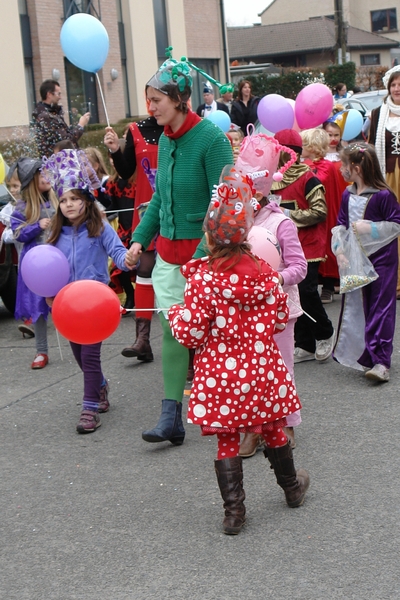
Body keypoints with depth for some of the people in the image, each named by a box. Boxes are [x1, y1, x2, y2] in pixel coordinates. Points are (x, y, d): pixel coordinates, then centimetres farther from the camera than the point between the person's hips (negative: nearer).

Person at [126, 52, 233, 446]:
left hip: (203, 252, -6)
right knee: (171, 329, 3)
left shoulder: (211, 138, -15)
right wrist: (140, 238, 9)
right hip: (168, 251, 6)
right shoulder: (165, 140, 7)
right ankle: (171, 418, 6)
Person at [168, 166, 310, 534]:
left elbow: (191, 334, -15)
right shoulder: (265, 274, -4)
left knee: (227, 441, 7)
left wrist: (176, 314, 4)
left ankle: (234, 511, 8)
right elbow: (280, 320, 5)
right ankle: (292, 487, 41)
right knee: (273, 430, 22)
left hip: (220, 374, -3)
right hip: (262, 368, 4)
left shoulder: (201, 279, -16)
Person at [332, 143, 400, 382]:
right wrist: (340, 249, -5)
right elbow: (340, 225, 10)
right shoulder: (348, 195, 6)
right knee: (355, 307, 10)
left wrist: (370, 228, -19)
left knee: (380, 308, -6)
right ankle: (364, 355, 23)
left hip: (381, 259, -7)